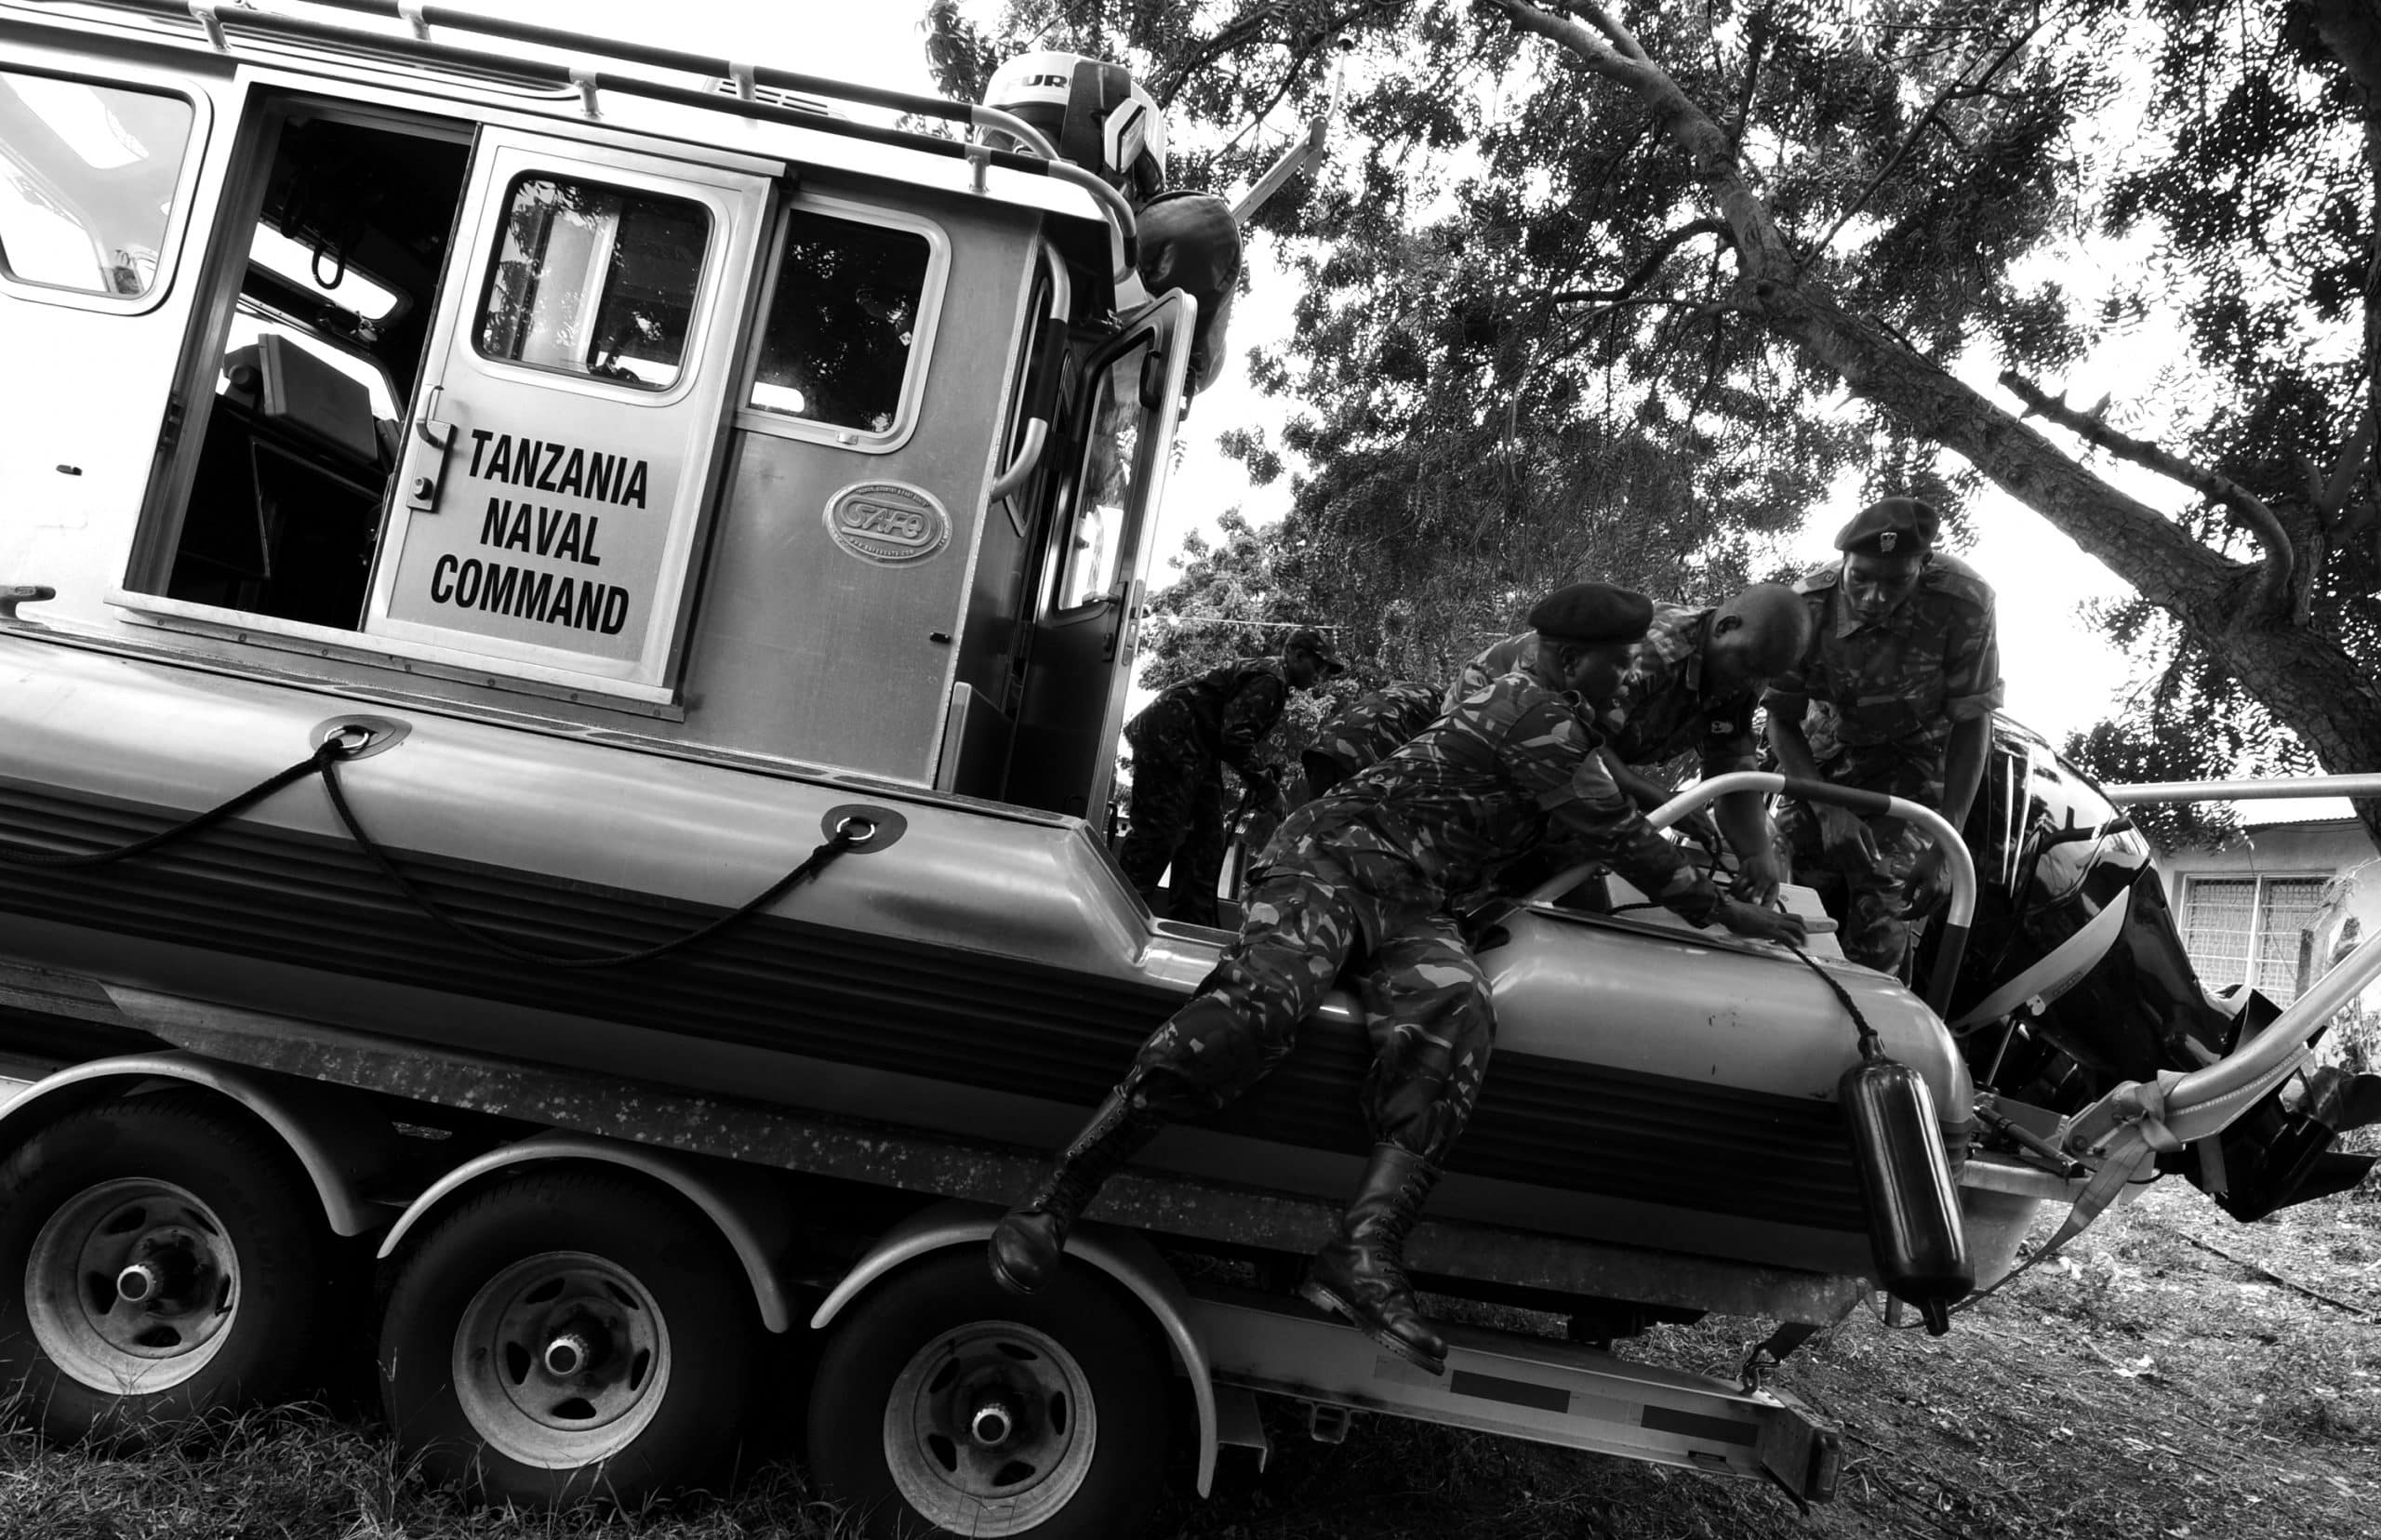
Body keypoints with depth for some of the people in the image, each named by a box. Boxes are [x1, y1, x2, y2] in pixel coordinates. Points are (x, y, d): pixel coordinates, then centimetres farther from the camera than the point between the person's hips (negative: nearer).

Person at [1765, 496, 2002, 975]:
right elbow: (1782, 722, -13)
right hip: (1829, 752, 2)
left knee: (1881, 902, -19)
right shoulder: (1807, 607, -26)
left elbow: (1971, 724, -18)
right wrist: (1827, 809, -28)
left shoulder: (1964, 603, -30)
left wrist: (1943, 846, -23)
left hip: (1915, 754, -2)